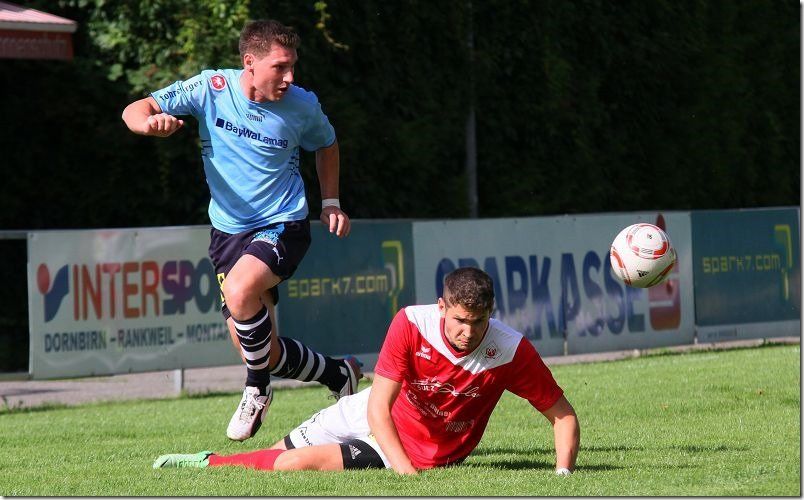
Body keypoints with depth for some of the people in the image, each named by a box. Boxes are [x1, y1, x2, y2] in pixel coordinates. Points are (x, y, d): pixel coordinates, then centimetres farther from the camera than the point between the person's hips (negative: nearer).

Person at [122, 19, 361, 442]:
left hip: (282, 225, -3)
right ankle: (338, 375, 27)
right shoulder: (210, 88, -10)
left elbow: (325, 144, 16)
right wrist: (151, 121, -35)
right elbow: (134, 111, -11)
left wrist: (331, 202, 5)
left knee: (240, 290, -33)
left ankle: (258, 389, -10)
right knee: (254, 346, 2)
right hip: (228, 229, 3)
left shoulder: (302, 106, -8)